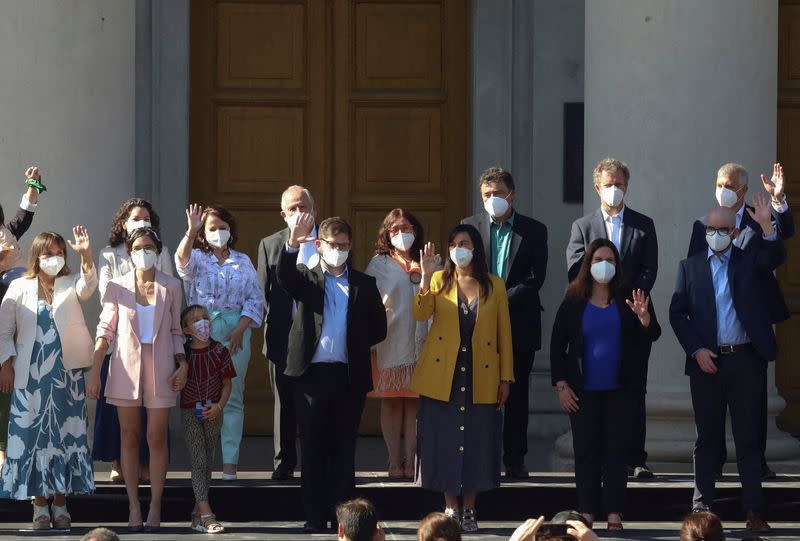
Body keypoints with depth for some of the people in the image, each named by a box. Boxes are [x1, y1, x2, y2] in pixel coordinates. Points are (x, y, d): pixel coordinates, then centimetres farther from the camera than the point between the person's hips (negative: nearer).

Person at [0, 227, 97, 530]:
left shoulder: (71, 286, 7)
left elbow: (88, 285, -16)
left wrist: (86, 256, -34)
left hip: (67, 373, 1)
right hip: (31, 374, -1)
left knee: (66, 434, 0)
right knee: (33, 434, -3)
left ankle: (60, 504, 6)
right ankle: (40, 507, 1)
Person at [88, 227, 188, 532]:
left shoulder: (171, 287, 4)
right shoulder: (117, 288, 3)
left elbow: (176, 330, 10)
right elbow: (105, 332, 4)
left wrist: (183, 363, -4)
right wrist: (94, 375, 0)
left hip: (160, 368, 0)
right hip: (126, 367, 0)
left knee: (157, 438, -2)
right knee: (129, 437, 3)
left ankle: (155, 508, 1)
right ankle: (133, 508, 5)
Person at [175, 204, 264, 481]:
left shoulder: (242, 262, 12)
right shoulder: (197, 259, 7)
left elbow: (256, 298, 7)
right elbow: (182, 260, -17)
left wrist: (240, 329, -7)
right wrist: (191, 232, -34)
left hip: (235, 332, 1)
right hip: (201, 331, -1)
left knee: (232, 396, 0)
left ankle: (230, 462, 1)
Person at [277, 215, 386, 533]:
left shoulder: (364, 285, 11)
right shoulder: (306, 278, 7)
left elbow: (378, 328, 14)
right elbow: (285, 278, -16)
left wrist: (355, 343, 4)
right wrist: (292, 245, -31)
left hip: (349, 375, 1)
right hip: (312, 374, -1)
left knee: (344, 447, 5)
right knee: (313, 447, 3)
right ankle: (315, 515, 7)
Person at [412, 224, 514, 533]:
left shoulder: (494, 286, 6)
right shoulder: (439, 281, 5)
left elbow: (504, 333, 6)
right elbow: (420, 314, -12)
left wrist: (506, 378, 1)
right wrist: (426, 277, -24)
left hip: (481, 378, 0)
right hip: (442, 377, 0)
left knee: (476, 443, 3)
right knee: (444, 442, 1)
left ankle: (469, 510, 13)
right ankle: (450, 508, 11)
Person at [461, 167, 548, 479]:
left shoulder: (534, 230, 6)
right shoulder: (470, 227, 9)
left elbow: (536, 278, -1)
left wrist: (503, 300, -12)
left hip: (519, 323, 0)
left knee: (517, 394, 3)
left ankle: (515, 460, 8)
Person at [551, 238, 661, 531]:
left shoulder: (628, 299, 3)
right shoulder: (574, 301, 2)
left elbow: (652, 335, -2)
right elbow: (557, 344, 4)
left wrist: (644, 317, -24)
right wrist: (561, 385, -2)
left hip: (619, 389, 0)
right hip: (583, 390, 0)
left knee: (616, 449, 0)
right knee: (586, 450, 3)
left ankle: (614, 514, 3)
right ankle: (587, 513, 7)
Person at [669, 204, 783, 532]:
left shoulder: (750, 261, 6)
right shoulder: (690, 267, 8)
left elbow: (776, 258, -14)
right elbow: (677, 312, 5)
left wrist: (766, 226, -31)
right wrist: (696, 350, -6)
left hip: (746, 361, -1)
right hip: (706, 361, 1)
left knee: (749, 438, 2)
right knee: (707, 438, 7)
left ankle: (754, 511, 2)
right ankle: (702, 508, 13)